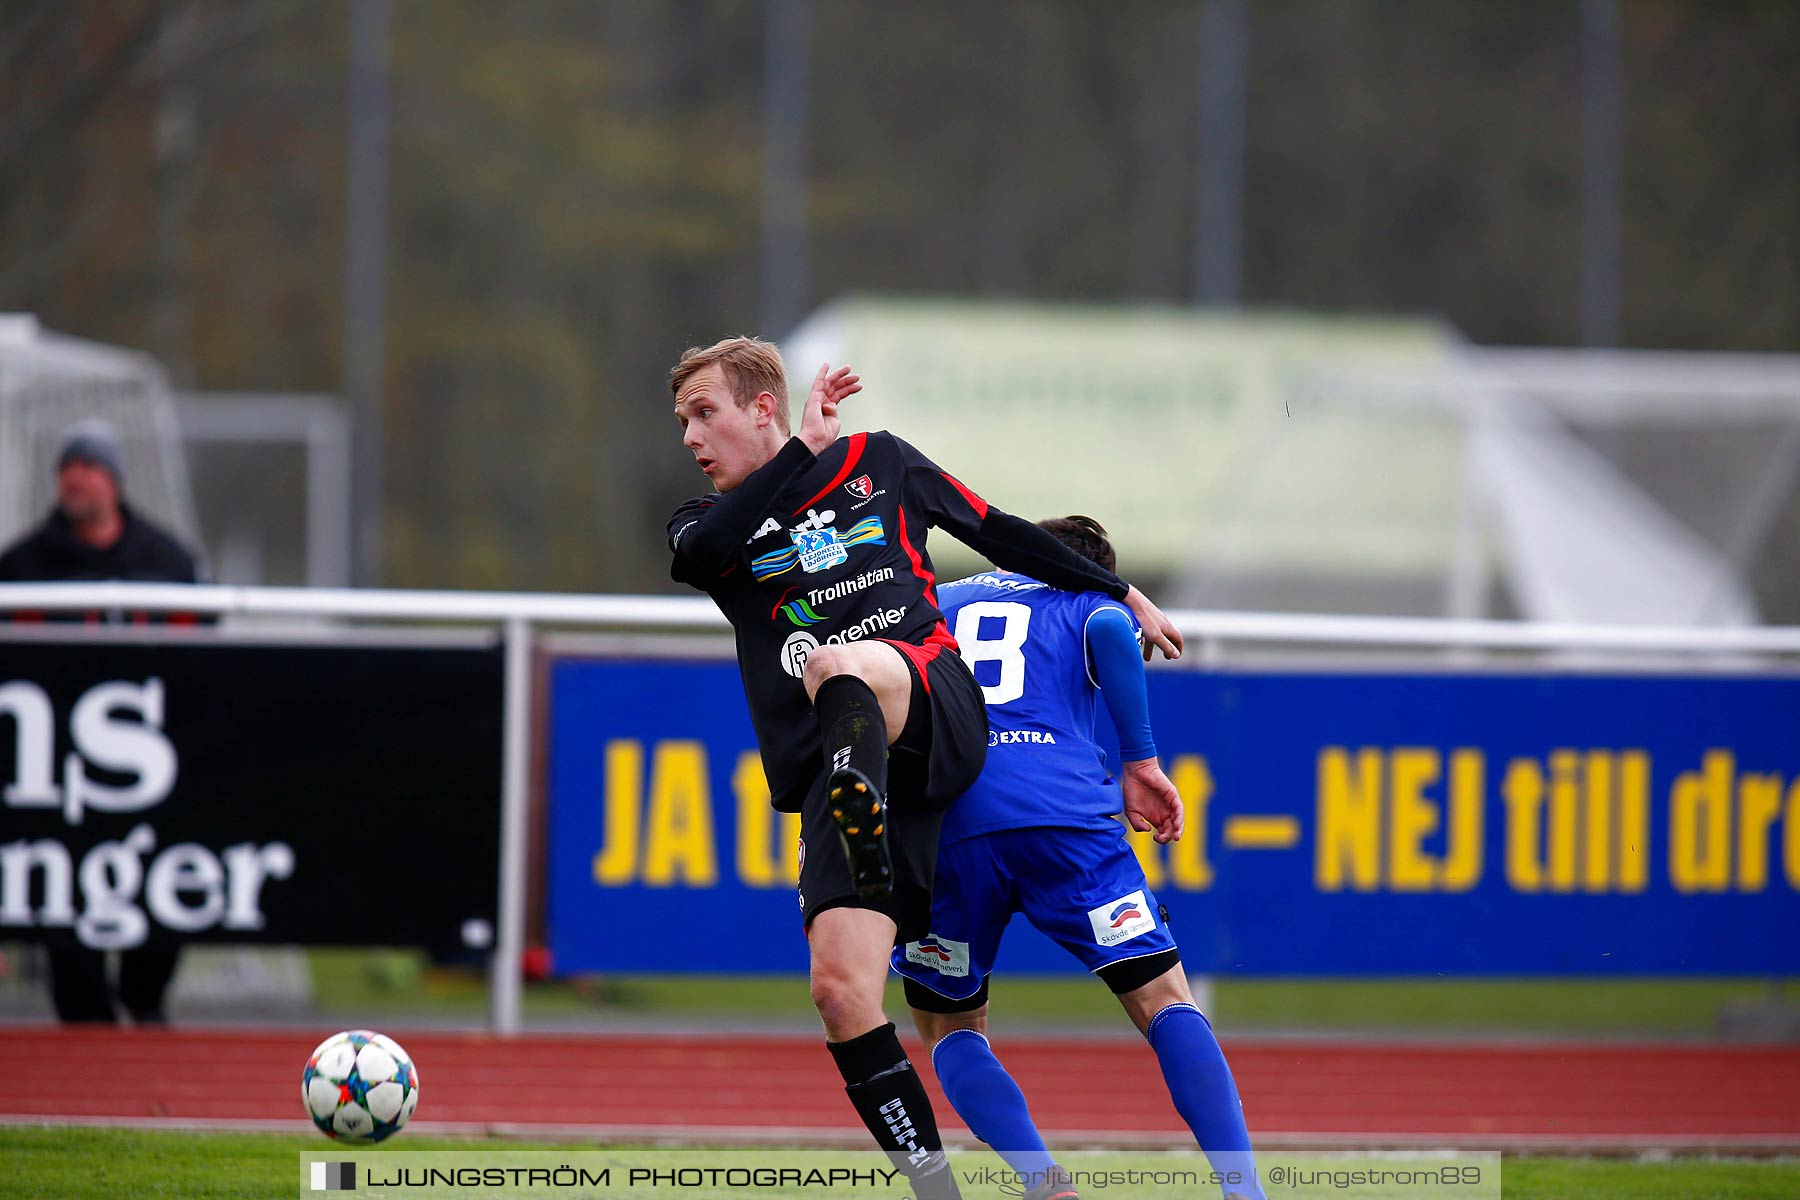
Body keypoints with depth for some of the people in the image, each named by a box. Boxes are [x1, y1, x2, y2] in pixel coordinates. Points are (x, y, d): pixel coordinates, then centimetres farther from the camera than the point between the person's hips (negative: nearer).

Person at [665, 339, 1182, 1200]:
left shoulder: (877, 462, 19)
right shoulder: (712, 523, 19)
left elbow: (995, 532, 29)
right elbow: (699, 555, -6)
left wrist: (1120, 596, 35)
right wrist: (803, 447, -3)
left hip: (935, 708, -3)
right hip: (841, 774, 3)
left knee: (837, 666, -38)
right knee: (841, 991, -17)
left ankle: (866, 864, -67)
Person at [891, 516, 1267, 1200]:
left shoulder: (934, 603, 30)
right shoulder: (1094, 602, 23)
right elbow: (1109, 631, -1)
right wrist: (1140, 762, 0)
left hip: (937, 827, 2)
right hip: (1062, 812, -2)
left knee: (949, 1029, 18)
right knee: (1167, 1005, 3)